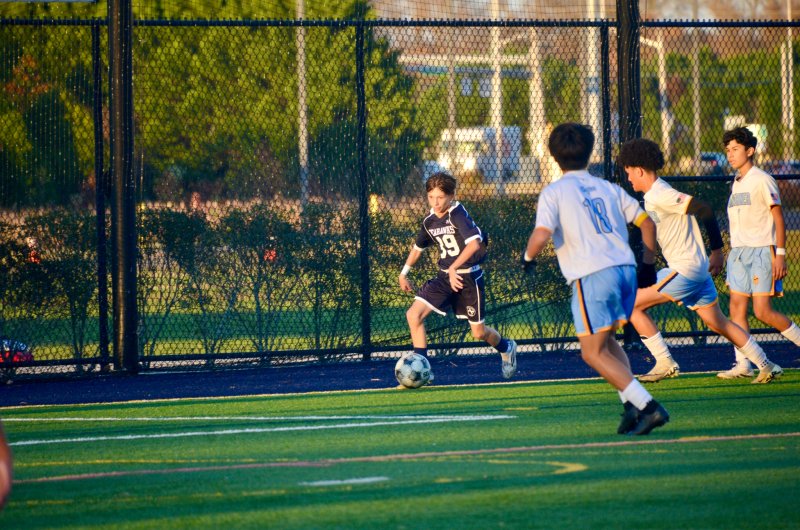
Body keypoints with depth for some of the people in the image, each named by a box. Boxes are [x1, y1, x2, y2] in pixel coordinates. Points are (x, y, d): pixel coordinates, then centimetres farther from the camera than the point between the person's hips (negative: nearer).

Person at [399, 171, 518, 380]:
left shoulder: (458, 214, -18)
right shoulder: (429, 221, 3)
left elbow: (475, 243, -33)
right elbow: (418, 247, 23)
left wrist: (454, 268, -37)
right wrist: (404, 273, 25)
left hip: (469, 276, -6)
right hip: (445, 276, 6)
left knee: (479, 332, 5)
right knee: (414, 314, -14)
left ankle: (506, 348, 40)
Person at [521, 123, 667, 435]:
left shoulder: (554, 192, 3)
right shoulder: (607, 188, 18)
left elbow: (541, 235, -12)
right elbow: (645, 220, 16)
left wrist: (528, 257, 8)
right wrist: (648, 262, 25)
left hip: (592, 275, -6)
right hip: (626, 268, 6)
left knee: (593, 353, 2)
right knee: (605, 342, 23)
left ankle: (647, 406, -12)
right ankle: (632, 404, 4)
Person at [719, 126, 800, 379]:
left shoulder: (762, 180, -7)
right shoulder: (736, 183, 15)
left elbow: (778, 219, -9)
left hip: (761, 251, -7)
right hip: (738, 252, 7)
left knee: (763, 311, -11)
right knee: (737, 306, -3)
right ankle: (742, 364, -3)